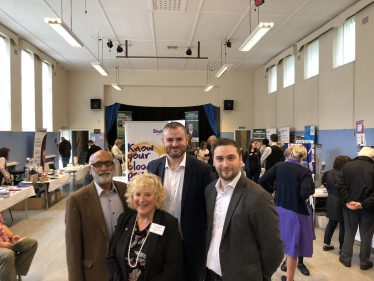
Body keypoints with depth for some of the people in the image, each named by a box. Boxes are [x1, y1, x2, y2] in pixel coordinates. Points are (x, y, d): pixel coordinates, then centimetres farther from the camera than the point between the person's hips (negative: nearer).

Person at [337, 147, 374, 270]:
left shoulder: (347, 165, 1)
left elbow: (341, 185, -7)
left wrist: (348, 201, -10)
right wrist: (364, 204, -16)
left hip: (350, 206, 2)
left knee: (349, 233, 14)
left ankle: (346, 258, 24)